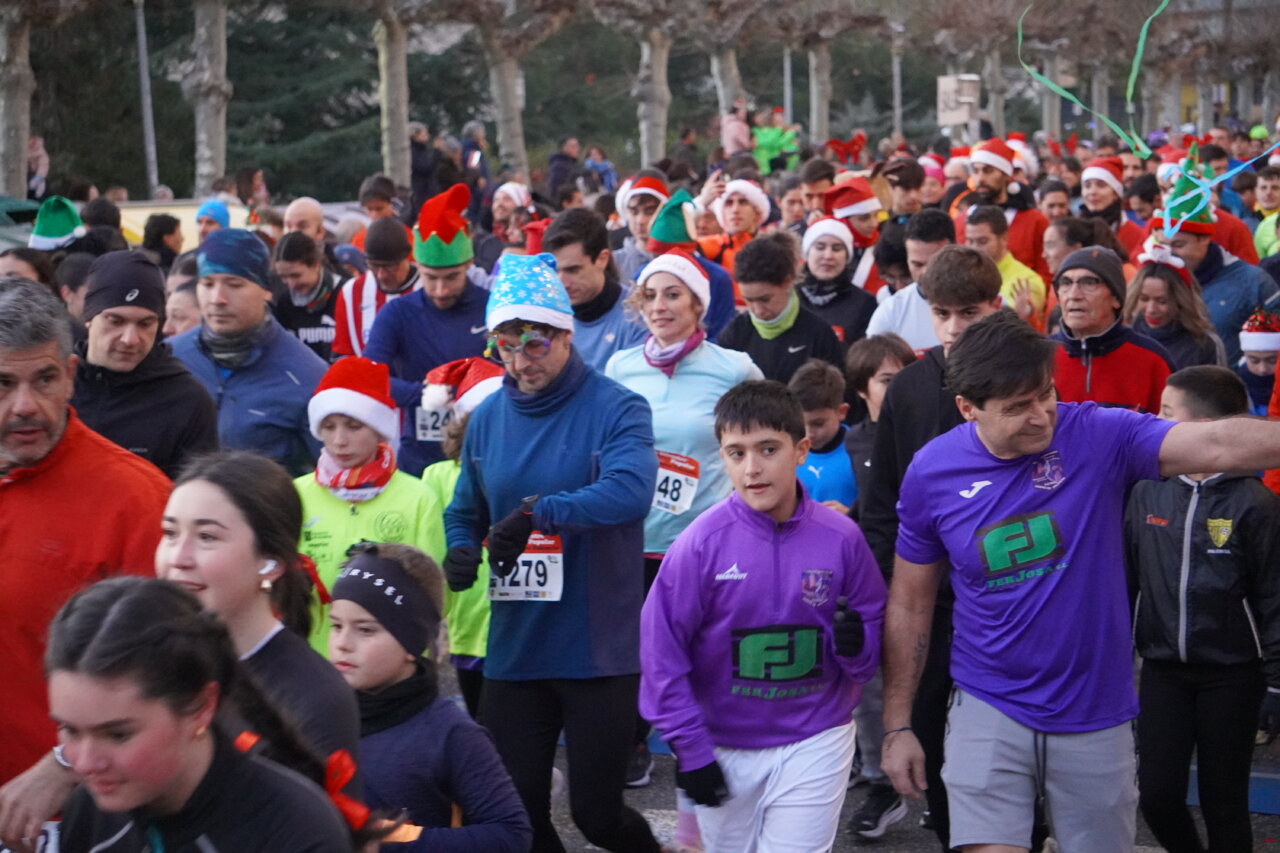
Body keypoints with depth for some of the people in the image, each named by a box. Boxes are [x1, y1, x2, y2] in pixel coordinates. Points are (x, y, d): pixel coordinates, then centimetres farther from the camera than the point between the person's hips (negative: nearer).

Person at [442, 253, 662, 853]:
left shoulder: (616, 409, -8)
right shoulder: (487, 418, 8)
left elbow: (630, 490, -26)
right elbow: (465, 512, 15)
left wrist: (538, 511, -32)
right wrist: (460, 552, -6)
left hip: (599, 651, -5)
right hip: (514, 651, 5)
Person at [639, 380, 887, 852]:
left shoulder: (841, 538, -10)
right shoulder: (702, 543, -13)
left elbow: (876, 633, 1)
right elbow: (661, 649, -9)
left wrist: (856, 643, -23)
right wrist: (690, 750, -9)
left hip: (815, 744, -1)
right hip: (724, 748, 1)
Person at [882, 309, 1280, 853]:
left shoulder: (1099, 436, -12)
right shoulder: (931, 473, -6)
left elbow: (1218, 445, -27)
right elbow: (909, 605, 3)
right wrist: (897, 726, 4)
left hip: (1096, 714, 0)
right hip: (989, 711, 0)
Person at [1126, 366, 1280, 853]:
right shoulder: (1148, 493, -1)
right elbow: (1127, 572, 9)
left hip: (1231, 675, -3)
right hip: (1164, 669, 4)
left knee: (1224, 802, 5)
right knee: (1156, 794, 2)